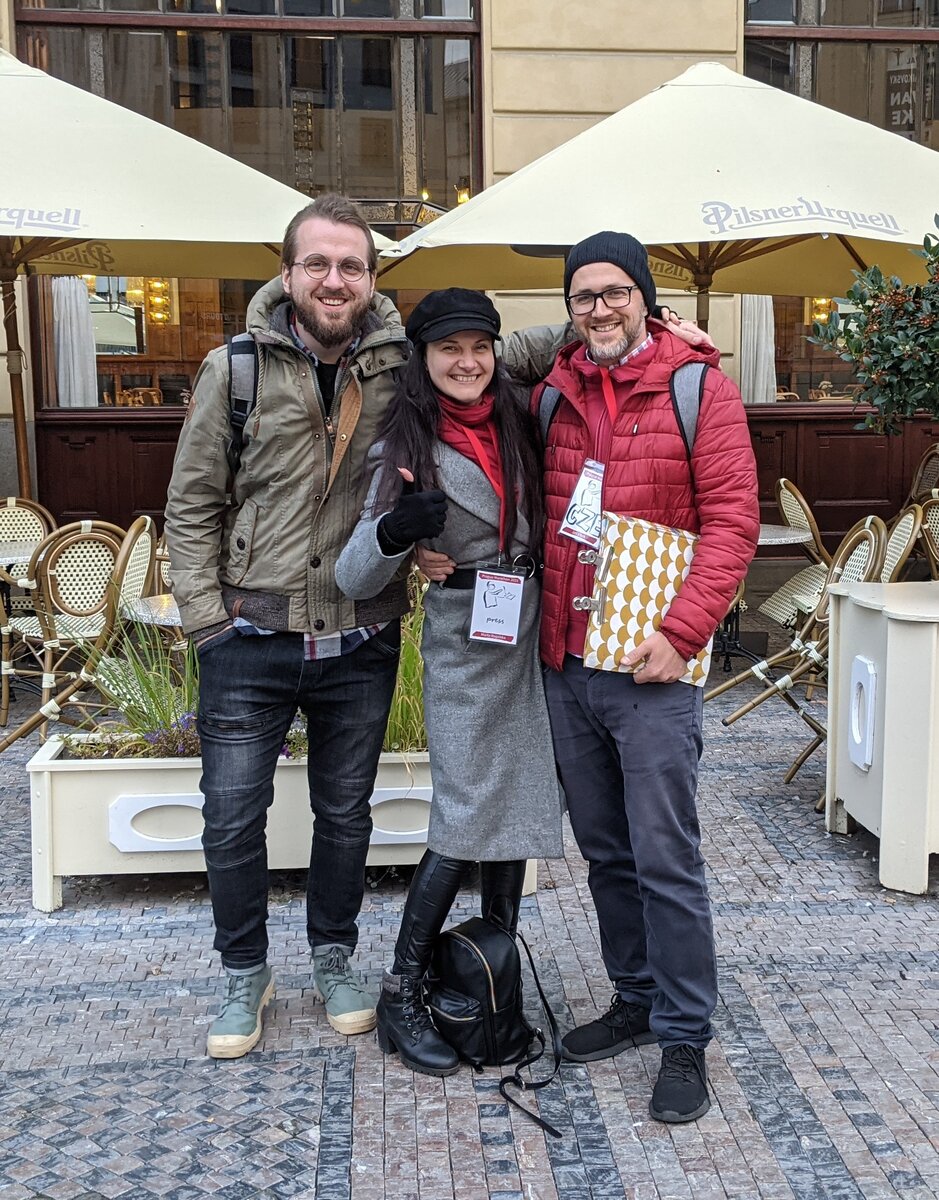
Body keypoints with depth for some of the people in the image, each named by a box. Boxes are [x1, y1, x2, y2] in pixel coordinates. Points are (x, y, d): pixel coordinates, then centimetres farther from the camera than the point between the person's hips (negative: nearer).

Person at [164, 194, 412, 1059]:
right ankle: (245, 974, 31)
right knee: (233, 821, 7)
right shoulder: (235, 368, -4)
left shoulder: (403, 365, -3)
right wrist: (205, 617, -5)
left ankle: (334, 959, 38)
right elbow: (192, 504, 0)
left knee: (346, 815, 15)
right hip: (251, 642, 0)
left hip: (361, 644, 1)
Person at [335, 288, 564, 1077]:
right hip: (465, 649, -5)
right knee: (466, 821, -7)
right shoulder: (409, 448, -8)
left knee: (517, 810, 9)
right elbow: (355, 579, -12)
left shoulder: (519, 425, 4)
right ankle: (401, 1000, 7)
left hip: (533, 640, 5)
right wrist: (393, 530, -32)